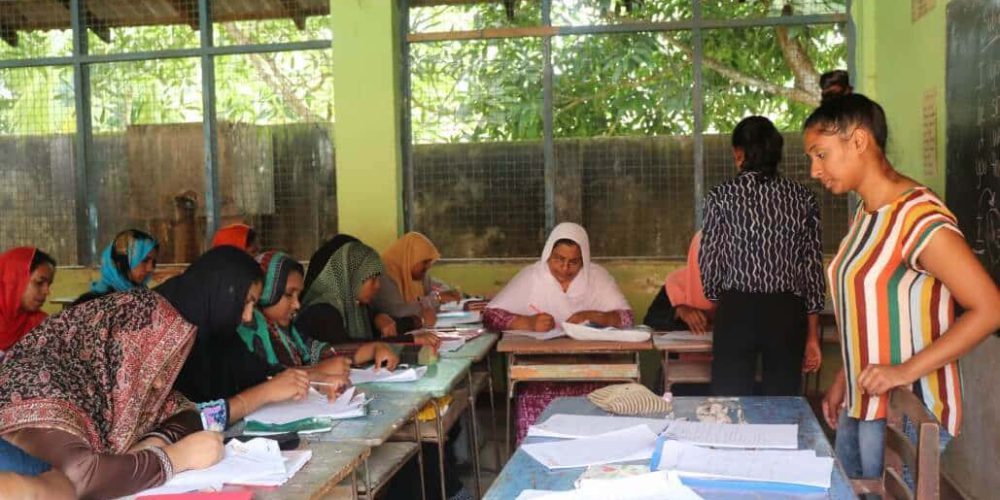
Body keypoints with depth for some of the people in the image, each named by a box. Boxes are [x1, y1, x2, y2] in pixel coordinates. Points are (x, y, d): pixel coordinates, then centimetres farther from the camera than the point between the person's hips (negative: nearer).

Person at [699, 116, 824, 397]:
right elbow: (813, 268, 5)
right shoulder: (803, 198, 4)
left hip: (737, 310, -2)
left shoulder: (721, 196, -3)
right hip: (788, 312, 3)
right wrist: (812, 335, 11)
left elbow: (709, 261, -1)